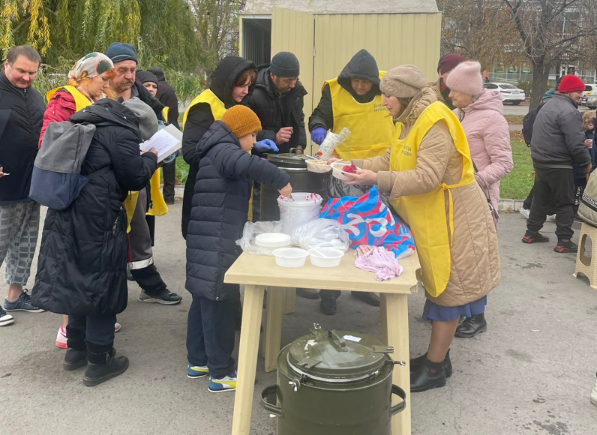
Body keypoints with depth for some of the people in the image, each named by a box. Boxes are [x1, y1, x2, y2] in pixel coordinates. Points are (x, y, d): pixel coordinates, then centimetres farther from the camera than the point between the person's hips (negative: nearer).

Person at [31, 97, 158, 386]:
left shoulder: (91, 124, 17)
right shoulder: (121, 133, -12)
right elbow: (135, 177, -10)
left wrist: (140, 158, 18)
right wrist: (151, 158, 8)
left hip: (68, 213, 9)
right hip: (97, 219, -9)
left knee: (78, 278, 19)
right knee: (101, 283, 2)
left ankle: (76, 349, 31)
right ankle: (99, 362, 11)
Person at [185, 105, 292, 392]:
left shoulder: (217, 152, 24)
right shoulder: (223, 150, -10)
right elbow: (248, 165, -32)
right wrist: (281, 180, -25)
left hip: (207, 240, 10)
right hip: (216, 244, -10)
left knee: (204, 300, 16)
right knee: (218, 303, -4)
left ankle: (198, 361, 27)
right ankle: (220, 374, 3)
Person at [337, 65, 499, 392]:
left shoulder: (436, 125, -22)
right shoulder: (409, 122, 10)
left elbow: (427, 176, -30)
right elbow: (391, 160, 10)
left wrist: (378, 180, -37)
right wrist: (356, 167, -2)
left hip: (452, 220, -10)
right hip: (428, 219, 10)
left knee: (448, 290, 1)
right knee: (437, 286, 17)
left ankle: (435, 368, 10)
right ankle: (437, 356, 30)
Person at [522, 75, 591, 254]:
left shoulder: (549, 105, 15)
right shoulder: (569, 111, -18)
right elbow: (576, 144, -21)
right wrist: (587, 161, -8)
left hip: (540, 161, 9)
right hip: (558, 165, -9)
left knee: (540, 199, 17)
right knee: (565, 203, 0)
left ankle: (531, 233, 24)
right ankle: (564, 242, 2)